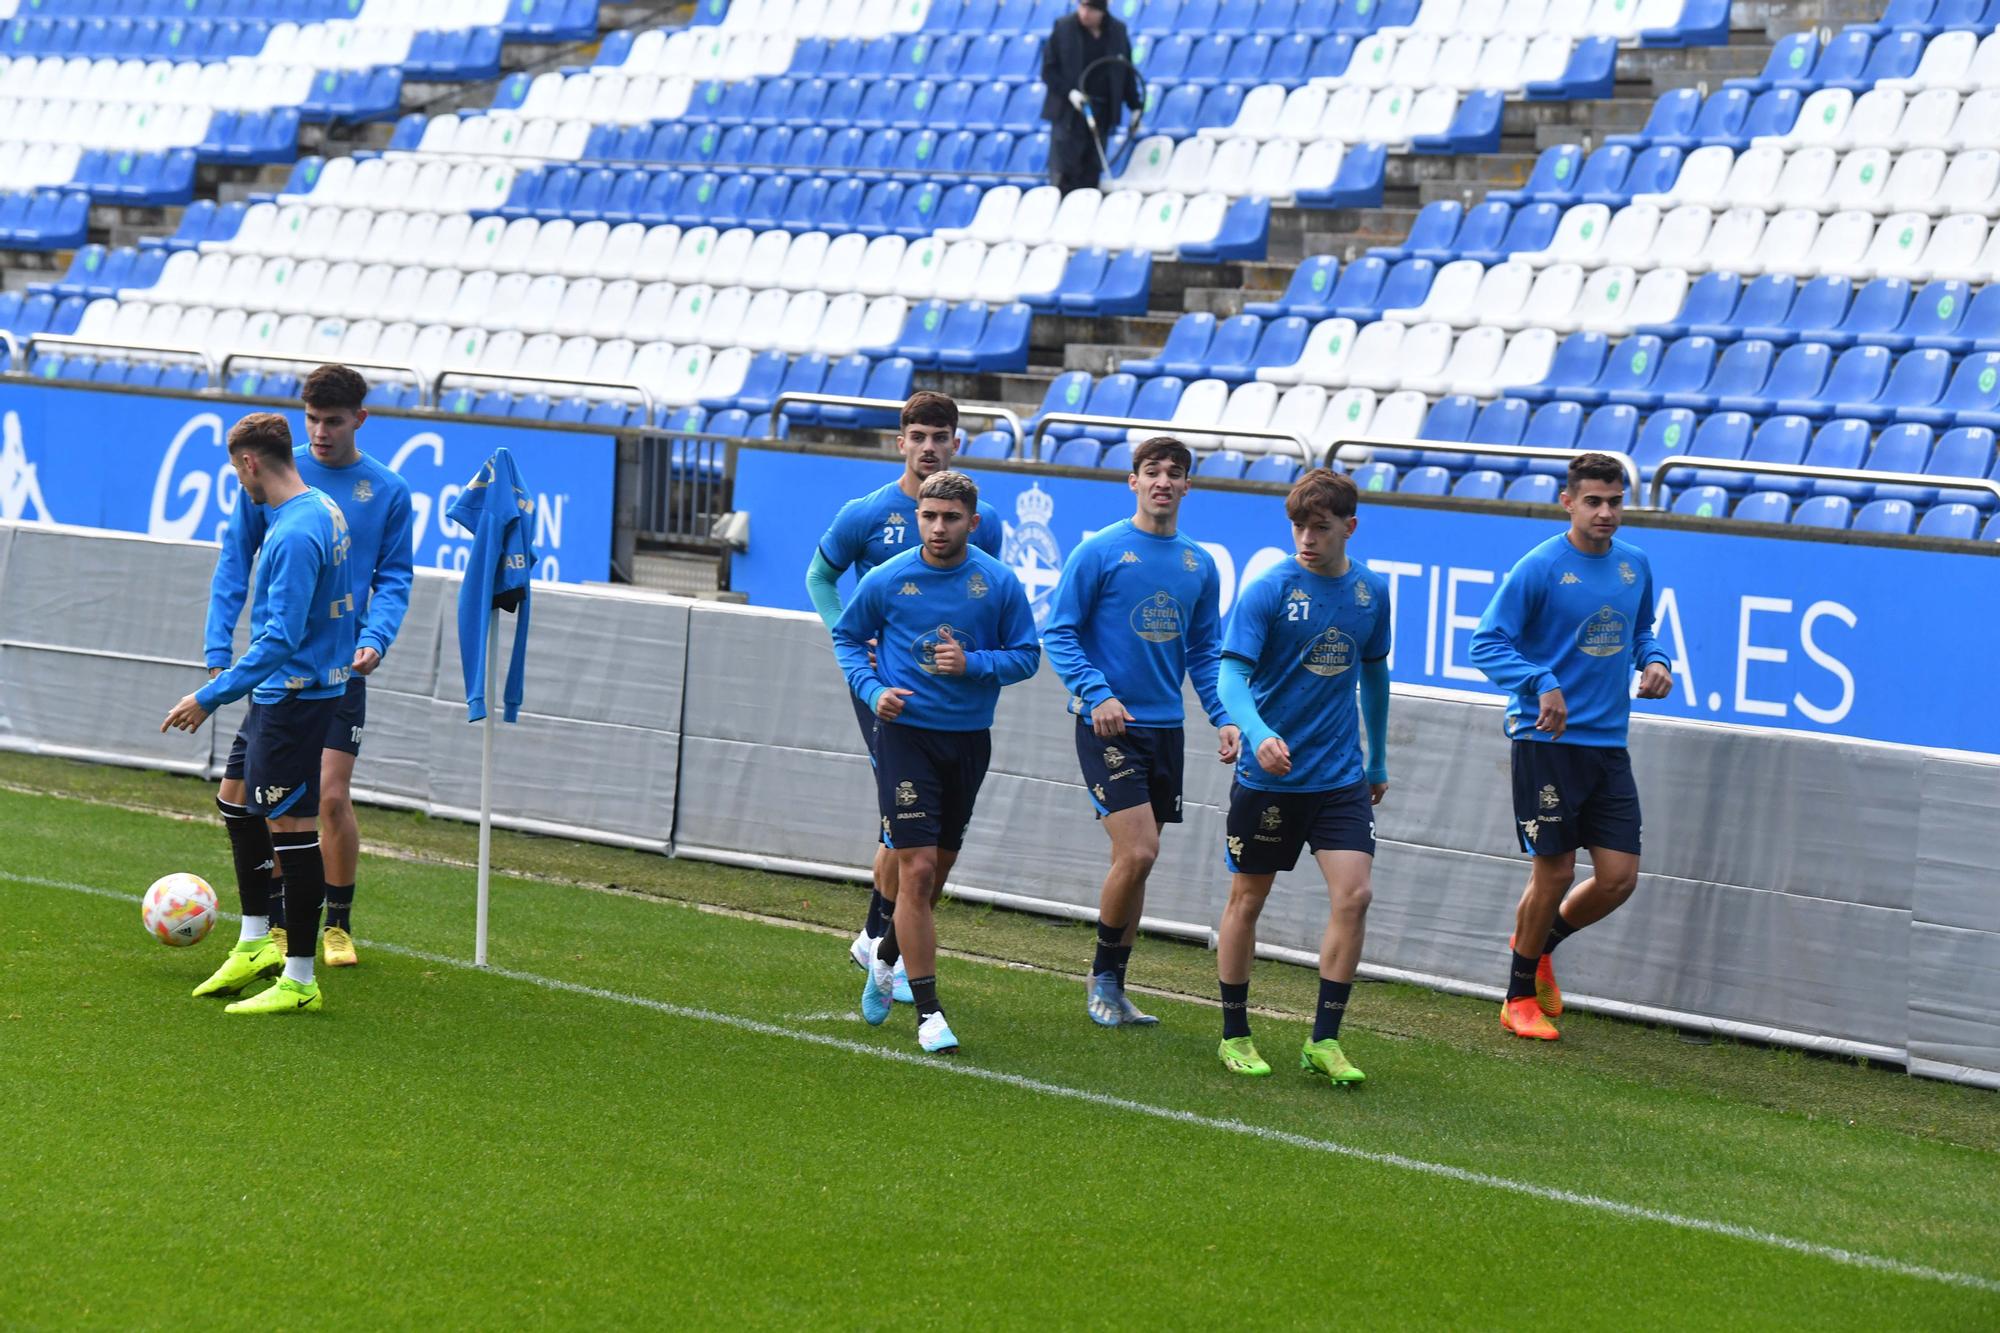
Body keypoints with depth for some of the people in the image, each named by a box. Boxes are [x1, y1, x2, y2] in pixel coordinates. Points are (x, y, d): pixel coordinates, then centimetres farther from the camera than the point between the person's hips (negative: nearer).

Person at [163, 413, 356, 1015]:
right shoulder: (323, 510, 8)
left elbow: (280, 640, -28)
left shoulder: (294, 536, -24)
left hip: (296, 693, -11)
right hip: (277, 693, 11)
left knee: (291, 824, -4)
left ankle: (300, 981, 2)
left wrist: (210, 697, -25)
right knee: (238, 801, 20)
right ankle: (255, 943, 29)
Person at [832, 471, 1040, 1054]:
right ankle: (928, 1011, -6)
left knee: (938, 866, 16)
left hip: (969, 738, 3)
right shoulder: (888, 580, -6)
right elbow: (847, 637, 9)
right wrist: (873, 688, -8)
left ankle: (887, 957, 44)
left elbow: (1026, 654, 3)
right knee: (917, 869, -12)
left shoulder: (999, 583, -3)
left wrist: (974, 663, -15)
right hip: (905, 734, -3)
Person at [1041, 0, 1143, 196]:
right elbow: (1048, 70, -2)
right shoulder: (1063, 29, -2)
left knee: (1091, 174, 2)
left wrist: (1135, 106, 11)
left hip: (1101, 113, 2)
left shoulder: (1118, 32, 5)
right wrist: (1069, 92, -16)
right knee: (1063, 173, -7)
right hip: (1069, 112, -2)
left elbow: (1127, 72, 14)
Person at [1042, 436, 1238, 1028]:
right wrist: (1097, 693, -18)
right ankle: (1102, 976, 4)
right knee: (1137, 852, -15)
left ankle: (1113, 989, 20)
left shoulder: (1199, 565, 9)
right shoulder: (1099, 552, -6)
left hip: (1165, 728, 5)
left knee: (1137, 860, 9)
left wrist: (1225, 718, 3)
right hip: (1108, 726, -5)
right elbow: (1059, 633, -6)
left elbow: (1205, 652, 16)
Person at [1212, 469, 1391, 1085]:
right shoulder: (1268, 591, -11)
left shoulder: (1372, 591, 4)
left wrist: (1378, 760, 22)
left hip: (1341, 778, 3)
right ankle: (1235, 1035, 21)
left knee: (1353, 895, -9)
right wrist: (1259, 734, -37)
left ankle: (1324, 1041, 0)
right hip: (1266, 777, -3)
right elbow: (1232, 676, -18)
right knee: (1247, 898, 6)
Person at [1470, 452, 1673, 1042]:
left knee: (1619, 877, 1)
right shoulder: (1540, 568, -10)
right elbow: (1487, 643, -11)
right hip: (1546, 742, -6)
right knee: (1553, 872, -2)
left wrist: (1654, 662, 2)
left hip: (1608, 744, 6)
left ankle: (1539, 944, 30)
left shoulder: (1636, 566, 8)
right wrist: (1541, 684, -25)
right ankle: (1519, 998, 17)